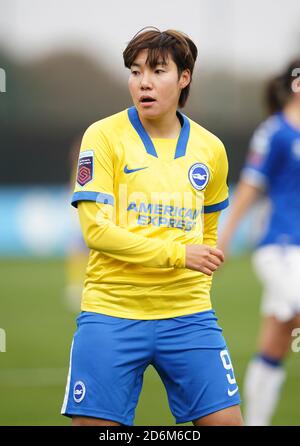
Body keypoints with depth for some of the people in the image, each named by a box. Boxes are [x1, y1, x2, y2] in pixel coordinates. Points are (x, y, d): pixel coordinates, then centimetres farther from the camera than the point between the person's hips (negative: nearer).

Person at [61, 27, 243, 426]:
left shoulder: (210, 149, 8)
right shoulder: (104, 136, -4)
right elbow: (95, 229, -12)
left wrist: (199, 283, 14)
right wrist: (178, 253, -17)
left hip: (188, 316, 3)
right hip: (112, 314, -3)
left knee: (225, 420, -2)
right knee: (93, 423, -4)